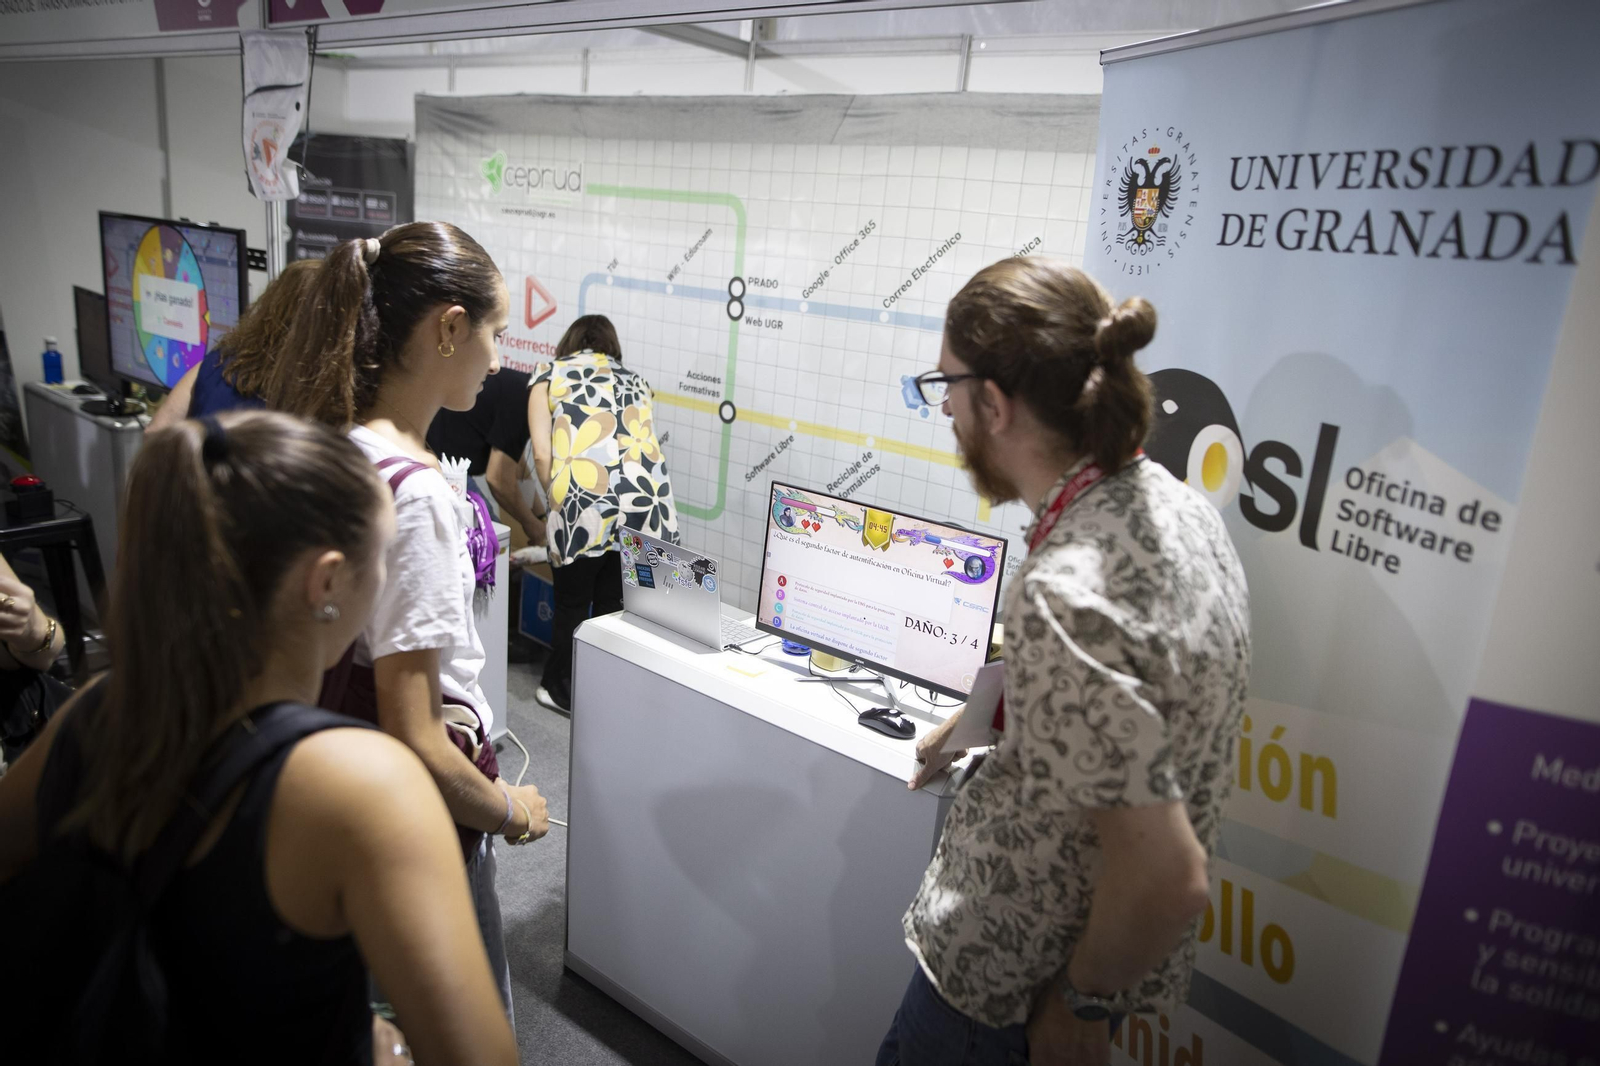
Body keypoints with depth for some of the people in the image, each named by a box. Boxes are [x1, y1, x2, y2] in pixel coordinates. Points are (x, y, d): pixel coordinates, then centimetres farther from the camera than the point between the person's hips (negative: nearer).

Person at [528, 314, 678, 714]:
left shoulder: (550, 376, 15)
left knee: (572, 606, 16)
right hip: (645, 505, 3)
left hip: (584, 507, -3)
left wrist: (557, 504, 16)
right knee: (615, 605, 19)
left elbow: (542, 455, 3)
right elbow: (646, 447, 17)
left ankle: (563, 691, 33)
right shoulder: (634, 381, 24)